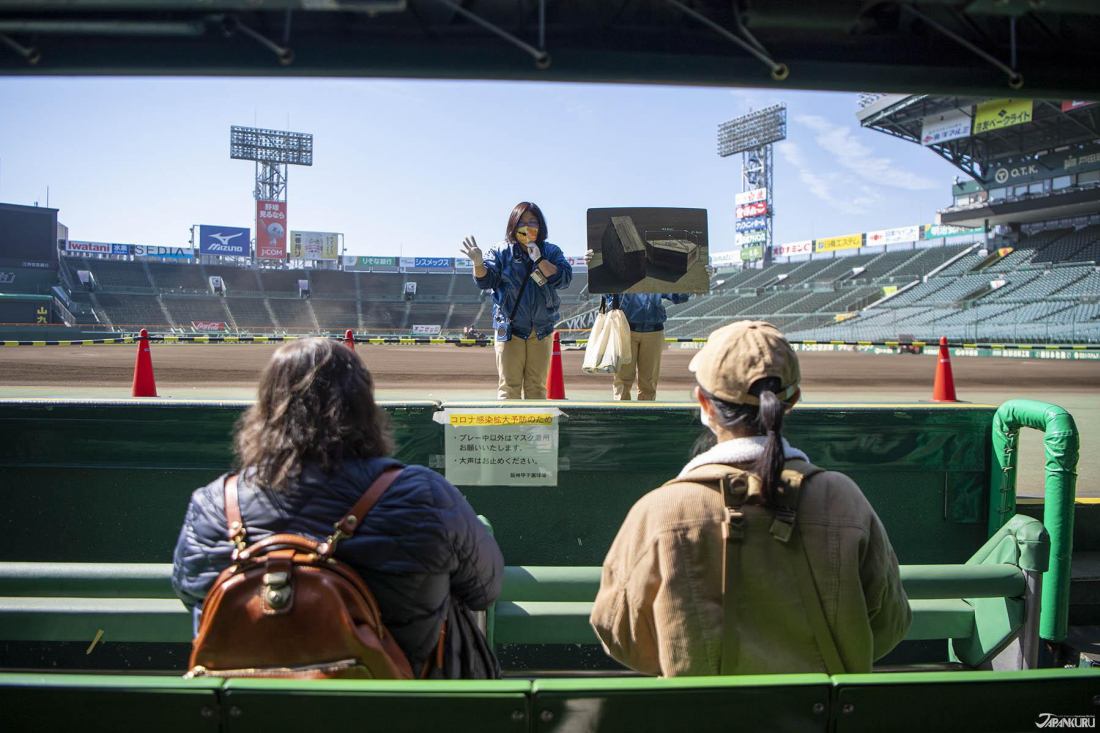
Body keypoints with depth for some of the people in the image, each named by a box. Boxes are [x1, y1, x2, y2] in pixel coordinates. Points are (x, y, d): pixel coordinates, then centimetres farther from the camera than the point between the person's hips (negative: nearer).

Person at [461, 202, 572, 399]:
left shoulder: (551, 252, 6)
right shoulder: (501, 252, 4)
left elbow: (564, 278, -7)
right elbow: (485, 279, -5)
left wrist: (539, 260, -16)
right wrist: (478, 263, -25)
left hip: (542, 330, 2)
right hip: (510, 328, -1)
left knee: (537, 386, 8)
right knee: (509, 386, -3)